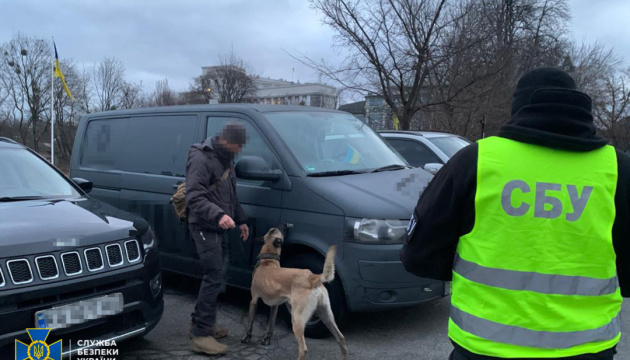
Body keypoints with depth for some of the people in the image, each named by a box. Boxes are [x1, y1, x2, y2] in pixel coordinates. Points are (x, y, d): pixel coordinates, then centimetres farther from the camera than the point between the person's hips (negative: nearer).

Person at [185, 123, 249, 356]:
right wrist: (219, 215, -39)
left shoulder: (226, 159, 15)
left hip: (219, 228, 9)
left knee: (216, 276, 12)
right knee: (215, 277, -12)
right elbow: (194, 197, -25)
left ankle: (201, 324, 24)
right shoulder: (201, 159, -16)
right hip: (205, 227, -9)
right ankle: (201, 334, -6)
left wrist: (241, 220, 21)